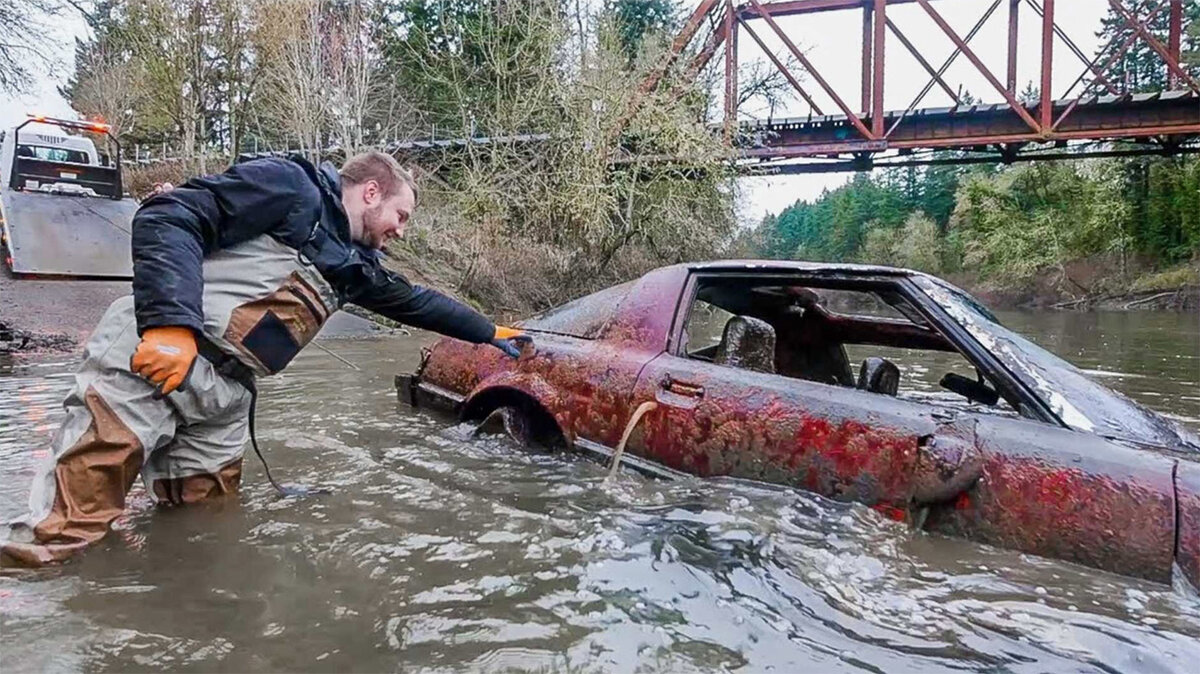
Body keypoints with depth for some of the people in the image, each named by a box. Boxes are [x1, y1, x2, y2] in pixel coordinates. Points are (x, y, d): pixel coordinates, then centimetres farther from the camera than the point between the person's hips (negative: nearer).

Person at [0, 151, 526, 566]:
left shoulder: (354, 264, 23)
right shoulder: (293, 187, -3)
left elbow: (415, 301, 36)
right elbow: (169, 217, -12)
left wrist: (490, 334, 42)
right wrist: (170, 322, -25)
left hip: (224, 396, 9)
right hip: (148, 358, -8)